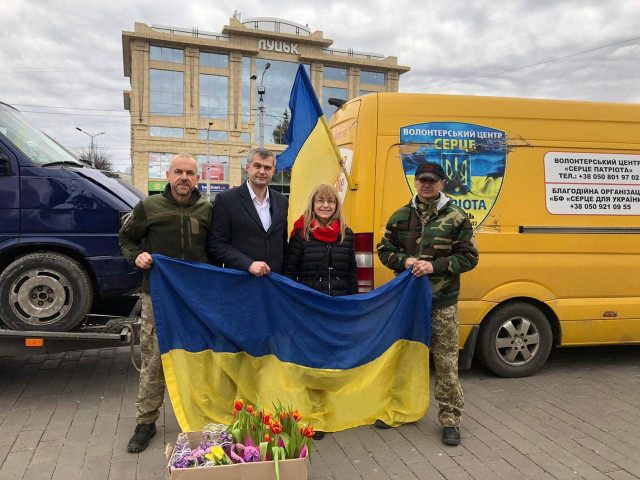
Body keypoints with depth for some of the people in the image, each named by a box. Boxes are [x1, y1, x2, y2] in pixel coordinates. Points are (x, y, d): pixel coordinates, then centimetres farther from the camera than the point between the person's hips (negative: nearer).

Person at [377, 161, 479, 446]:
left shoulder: (456, 217, -3)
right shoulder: (400, 217, 6)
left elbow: (469, 257, -3)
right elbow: (384, 250, 11)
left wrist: (435, 266, -17)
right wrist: (404, 260, -11)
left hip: (443, 302, -3)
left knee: (446, 361, 1)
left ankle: (450, 419, 17)